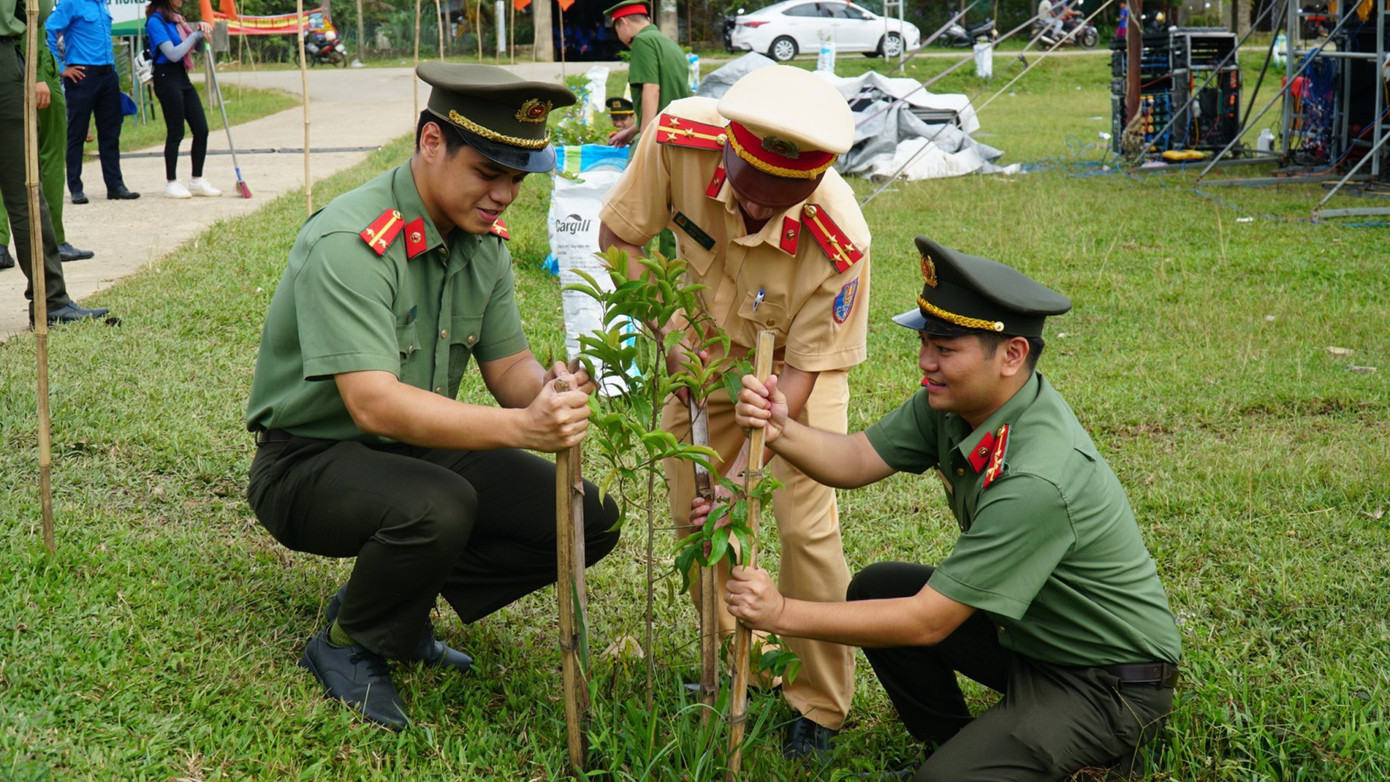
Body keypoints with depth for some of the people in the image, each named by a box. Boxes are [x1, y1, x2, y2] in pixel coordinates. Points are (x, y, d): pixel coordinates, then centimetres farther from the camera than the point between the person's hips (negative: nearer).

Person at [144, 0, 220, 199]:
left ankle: (197, 181, 14)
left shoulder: (176, 18, 13)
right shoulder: (155, 21, -12)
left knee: (201, 130, 5)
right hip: (167, 77, -8)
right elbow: (173, 54, -19)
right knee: (175, 133, -3)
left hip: (182, 77, 8)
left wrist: (202, 29, 2)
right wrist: (195, 35, -11)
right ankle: (171, 183, 7)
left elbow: (194, 46, 21)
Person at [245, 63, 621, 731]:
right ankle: (346, 645, -6)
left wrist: (552, 391, -24)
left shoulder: (483, 239, 0)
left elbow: (508, 365, 1)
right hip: (311, 460, -7)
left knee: (588, 519, -6)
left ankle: (394, 605, 9)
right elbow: (374, 404, -35)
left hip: (420, 449, 8)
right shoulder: (348, 244, -26)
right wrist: (520, 426, -45)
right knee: (437, 507, -38)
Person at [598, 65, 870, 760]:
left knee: (806, 526, -10)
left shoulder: (838, 241, -37)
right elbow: (617, 235, -15)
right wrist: (670, 338, -23)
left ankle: (819, 708, 8)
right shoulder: (680, 139, -32)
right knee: (694, 518, 5)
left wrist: (742, 472, -32)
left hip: (799, 365, -3)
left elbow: (802, 369, -26)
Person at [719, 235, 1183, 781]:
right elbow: (856, 460, -6)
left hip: (1111, 681, -9)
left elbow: (928, 622, -30)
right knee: (876, 588, 2)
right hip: (1028, 631, 9)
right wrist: (780, 430, -27)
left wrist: (784, 614, -26)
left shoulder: (1036, 479, -34)